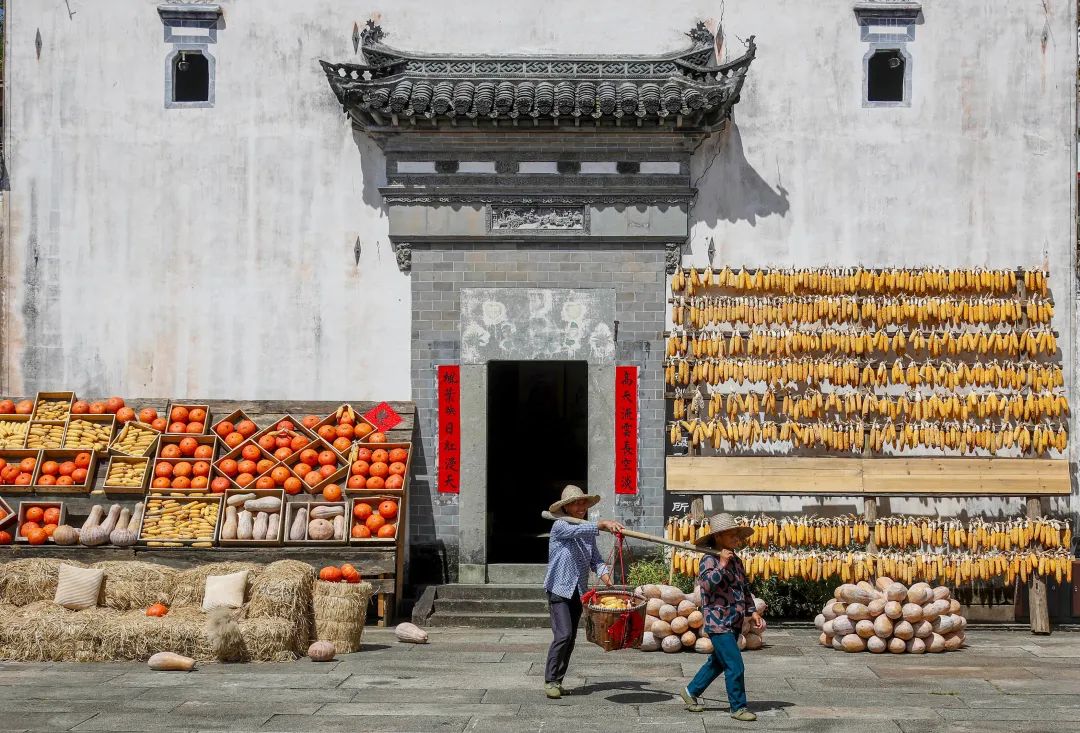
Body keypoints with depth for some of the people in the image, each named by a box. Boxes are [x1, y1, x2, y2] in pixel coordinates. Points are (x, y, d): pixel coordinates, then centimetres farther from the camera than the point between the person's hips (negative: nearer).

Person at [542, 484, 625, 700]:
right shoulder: (560, 526, -7)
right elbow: (576, 531, -29)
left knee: (571, 639, 7)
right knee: (563, 635, -17)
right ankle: (550, 681, -8)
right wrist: (603, 524, -42)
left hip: (578, 592, 7)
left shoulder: (588, 532, 13)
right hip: (559, 589, -7)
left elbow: (595, 560, 7)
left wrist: (604, 574, -15)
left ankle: (558, 681, 16)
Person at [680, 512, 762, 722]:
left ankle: (691, 691, 35)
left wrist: (752, 611, 14)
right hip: (718, 623, -9)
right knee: (735, 665, -8)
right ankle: (738, 707, 3)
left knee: (717, 662, 19)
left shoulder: (736, 561, 14)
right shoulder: (710, 560, -11)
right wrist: (722, 565, -26)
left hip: (734, 623, 9)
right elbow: (706, 583, -26)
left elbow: (745, 589, 22)